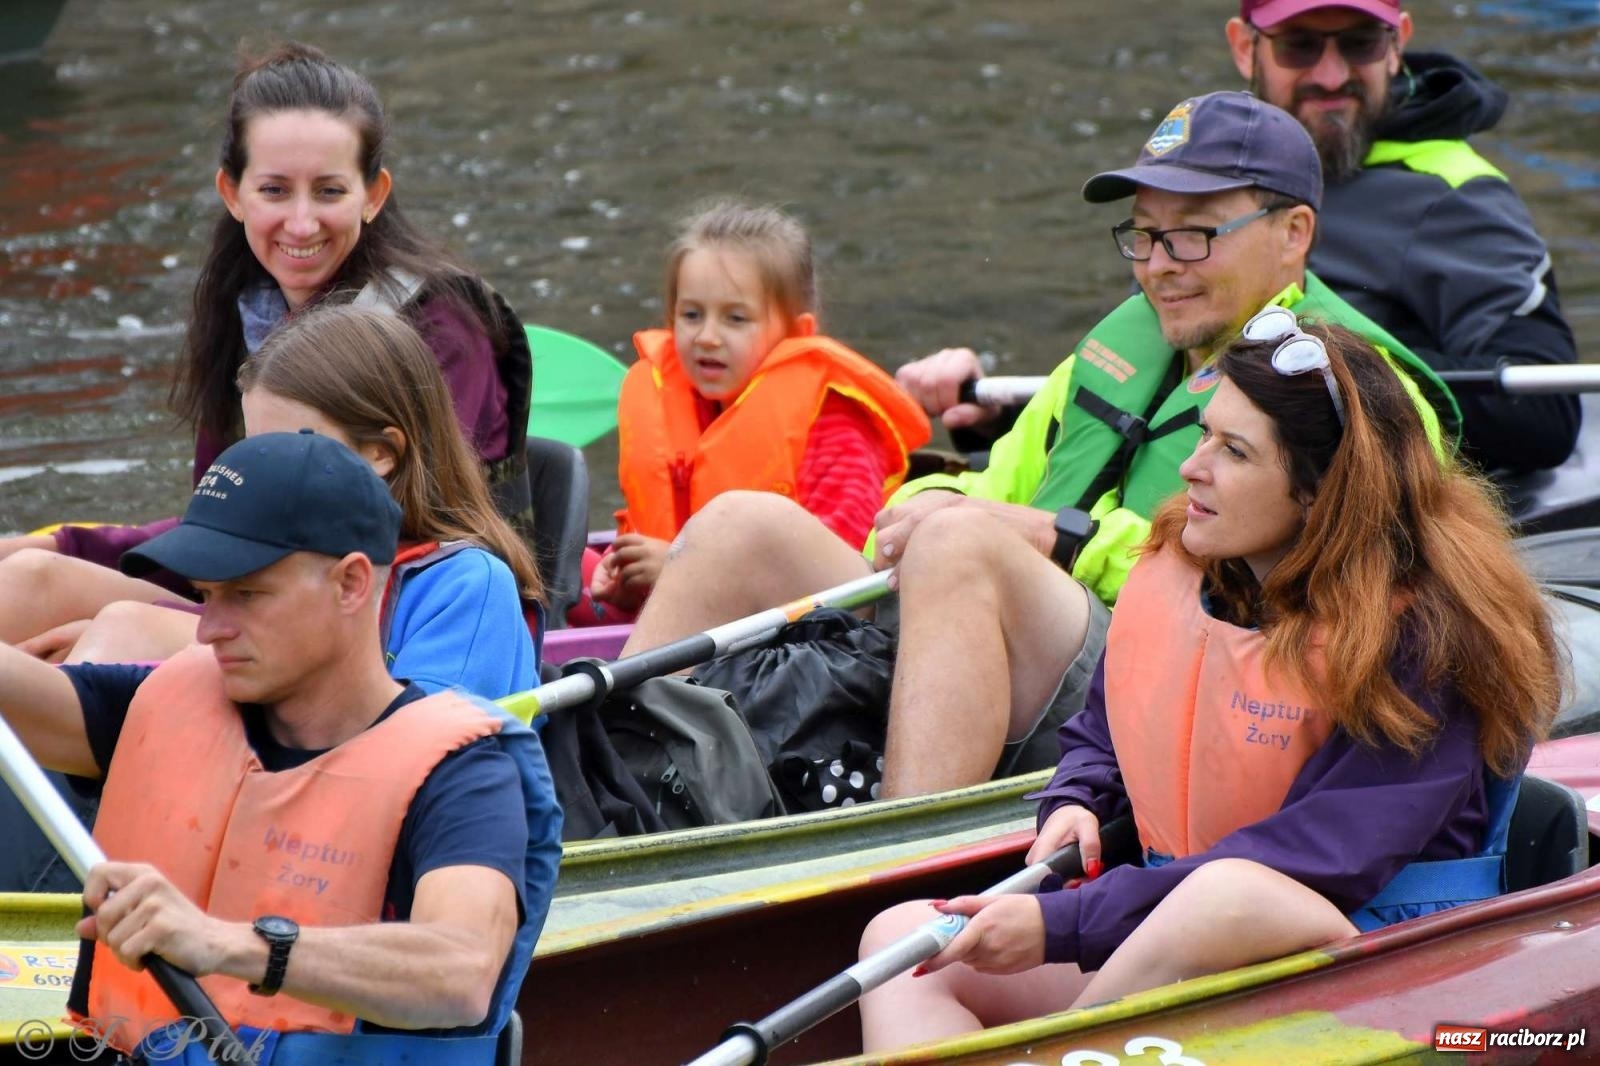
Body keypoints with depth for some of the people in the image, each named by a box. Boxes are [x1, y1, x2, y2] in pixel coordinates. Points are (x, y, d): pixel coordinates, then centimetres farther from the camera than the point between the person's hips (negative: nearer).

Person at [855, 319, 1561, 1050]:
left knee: (1226, 897, -41)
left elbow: (1317, 863, -23)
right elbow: (1100, 735, 27)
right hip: (1166, 942, 7)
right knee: (898, 937, -11)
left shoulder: (1418, 637, -14)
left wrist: (1061, 925, -25)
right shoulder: (1169, 570, 8)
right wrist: (1074, 804, 1)